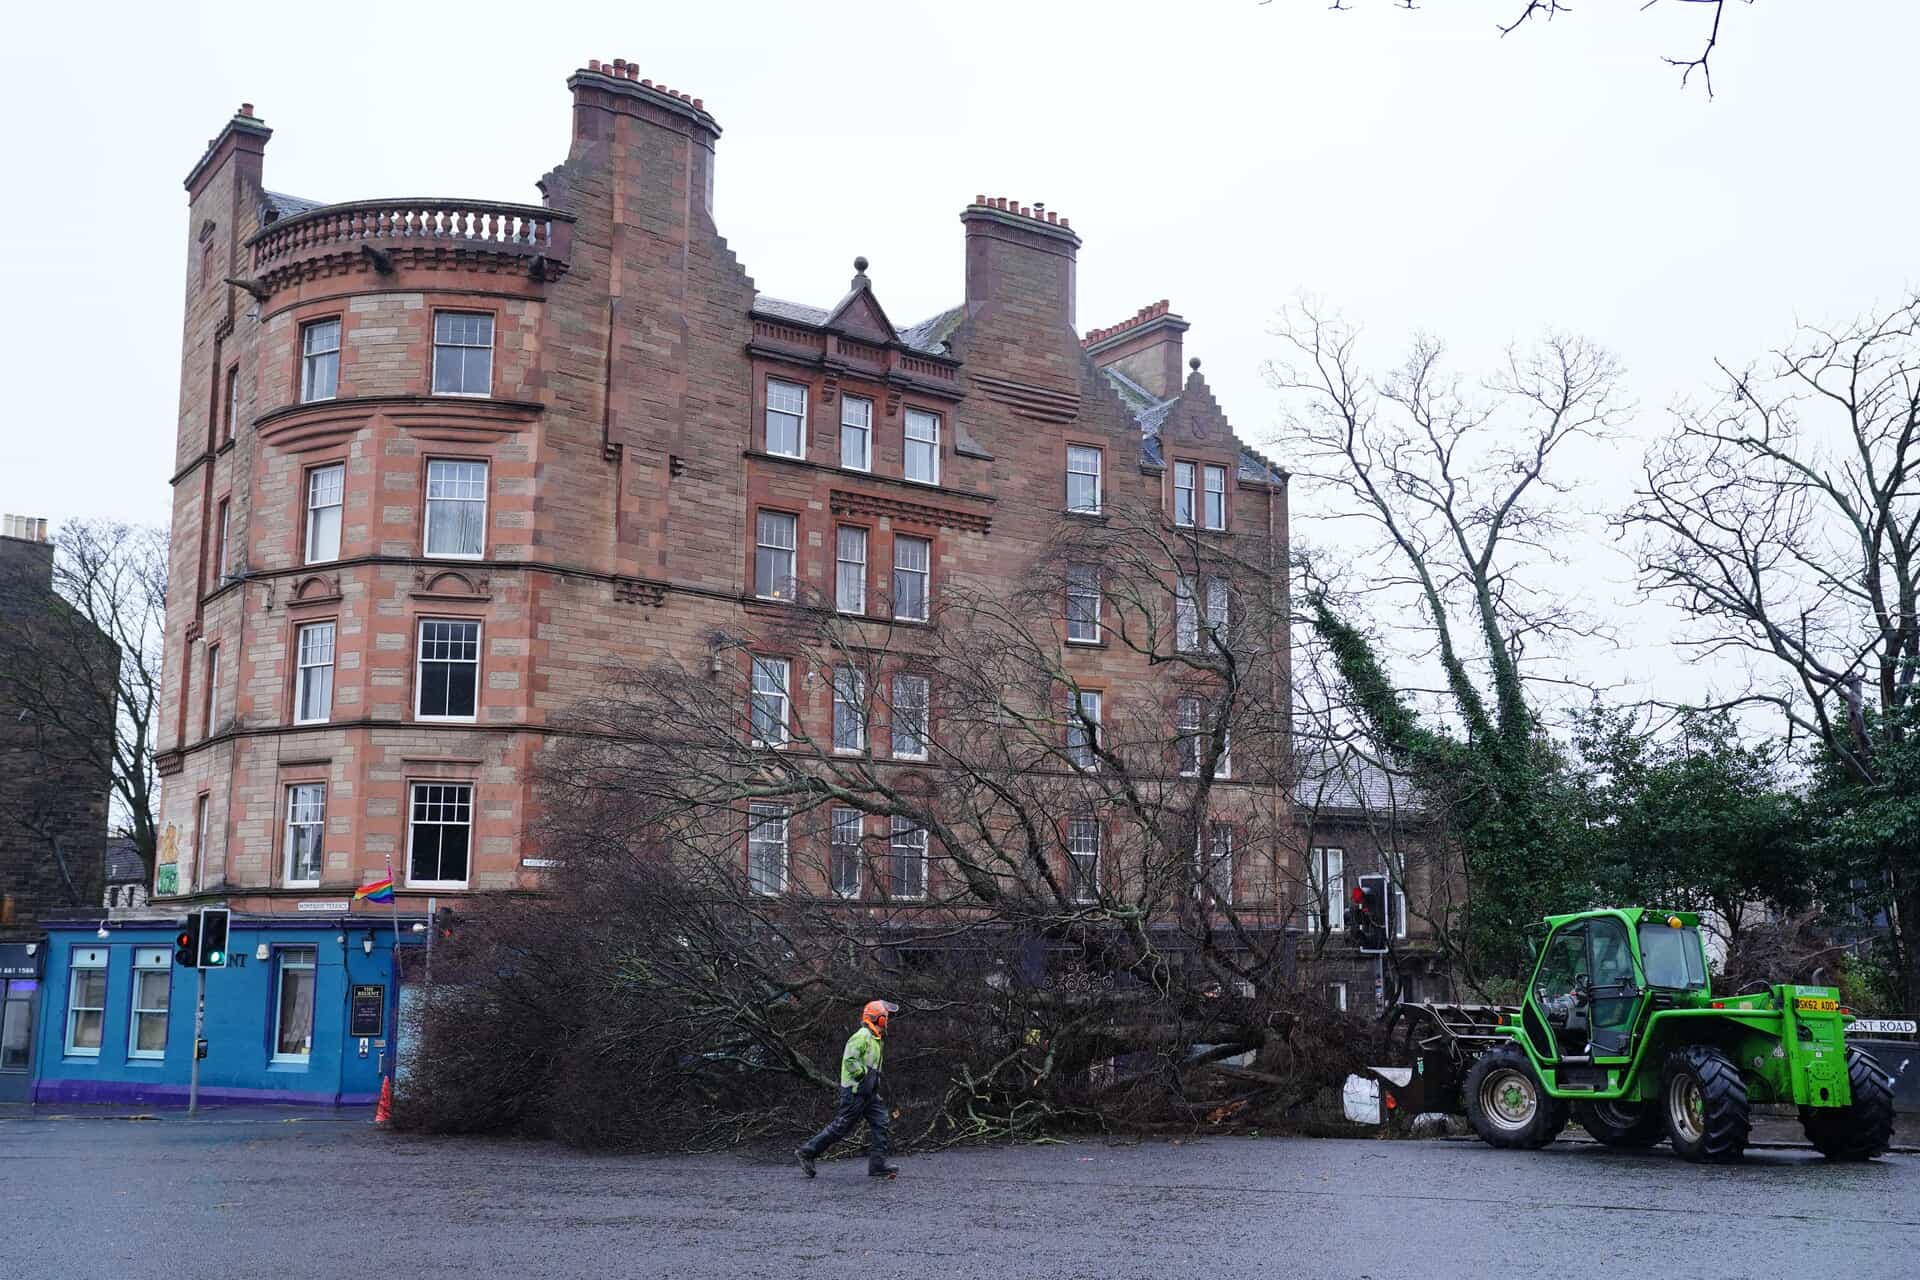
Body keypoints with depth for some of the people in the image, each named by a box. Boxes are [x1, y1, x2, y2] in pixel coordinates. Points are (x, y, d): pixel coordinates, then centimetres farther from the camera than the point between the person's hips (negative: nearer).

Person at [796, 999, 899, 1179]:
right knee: (840, 1126, -5)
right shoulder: (862, 1036, -15)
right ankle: (806, 1152, 4)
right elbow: (850, 1060, -25)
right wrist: (863, 1076, -20)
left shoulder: (875, 1039, 17)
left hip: (868, 1092, 10)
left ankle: (877, 1165, 1)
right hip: (855, 1090, -10)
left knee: (880, 1123, 1)